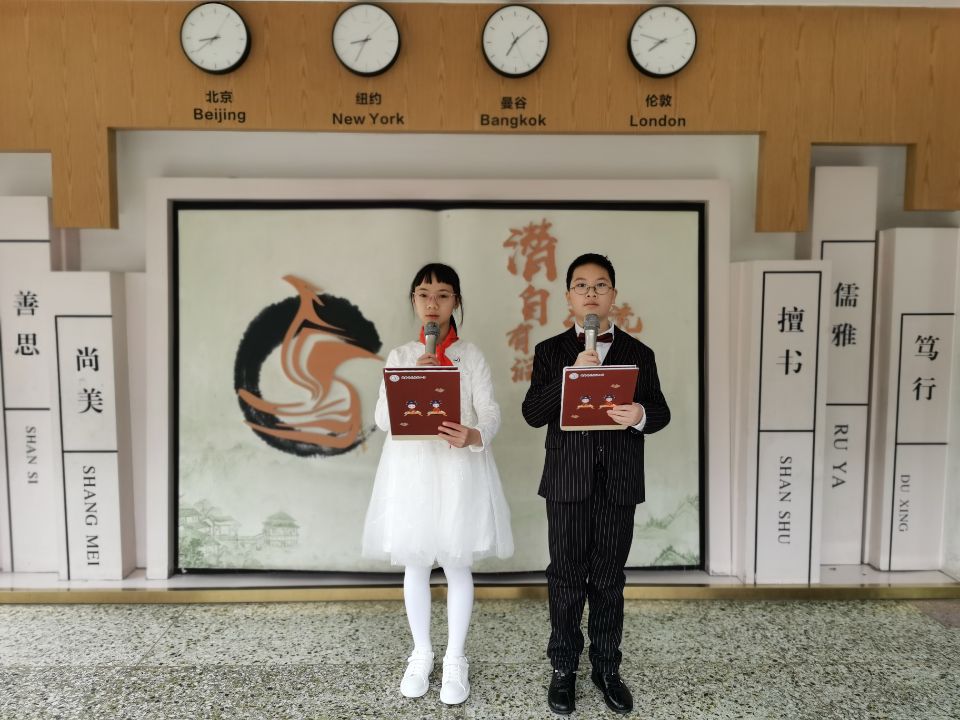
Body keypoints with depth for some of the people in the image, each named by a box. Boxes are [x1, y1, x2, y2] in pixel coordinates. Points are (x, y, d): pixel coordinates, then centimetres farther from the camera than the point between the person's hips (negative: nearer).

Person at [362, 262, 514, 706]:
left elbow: (490, 412, -9)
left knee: (456, 565, 7)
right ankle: (421, 654, 30)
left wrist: (474, 436, -31)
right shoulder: (400, 356, 5)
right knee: (415, 564, 10)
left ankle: (455, 660, 24)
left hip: (460, 468, -1)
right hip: (411, 467, 2)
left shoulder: (471, 355, 1)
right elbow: (382, 419, -2)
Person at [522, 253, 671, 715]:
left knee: (609, 580, 12)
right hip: (567, 482, -1)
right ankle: (564, 668, 24)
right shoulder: (550, 352, 2)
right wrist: (569, 377, -21)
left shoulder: (639, 354, 6)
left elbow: (661, 411, 4)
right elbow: (532, 414, -6)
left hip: (619, 485, 1)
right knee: (566, 578, 8)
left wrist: (640, 415, -20)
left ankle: (606, 667, 28)